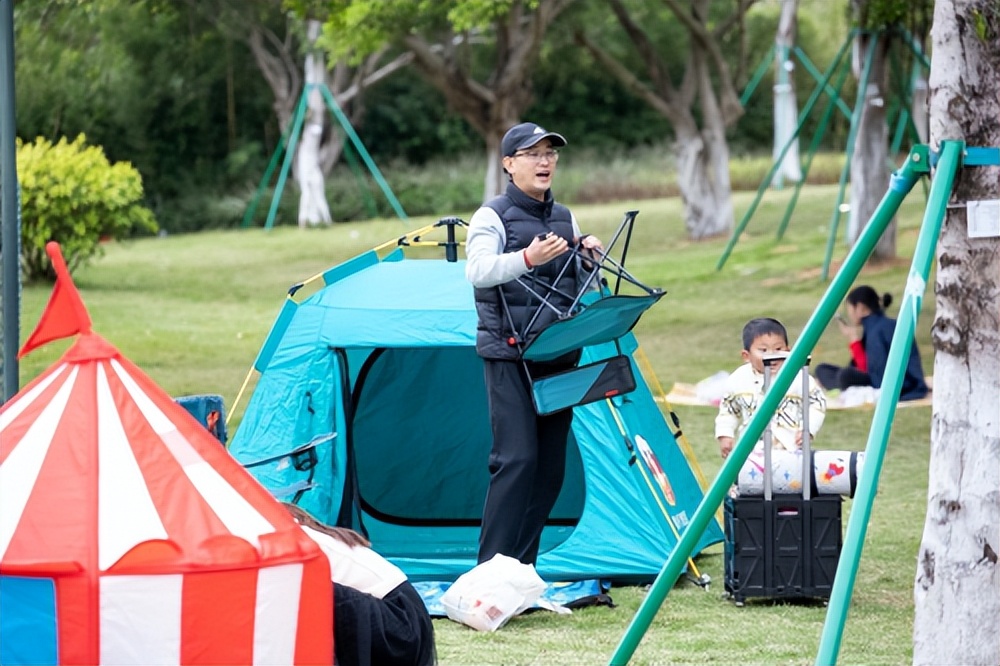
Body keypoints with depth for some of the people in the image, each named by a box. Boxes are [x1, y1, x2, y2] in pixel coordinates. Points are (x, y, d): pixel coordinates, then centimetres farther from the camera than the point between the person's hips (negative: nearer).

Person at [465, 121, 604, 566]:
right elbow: (477, 271, -21)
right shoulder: (492, 217, -5)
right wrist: (527, 258, -35)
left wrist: (593, 256, 0)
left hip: (558, 356, 7)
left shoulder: (564, 219, 15)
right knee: (516, 458, -15)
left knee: (551, 466, 5)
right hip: (509, 356, -7)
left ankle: (522, 568, 11)